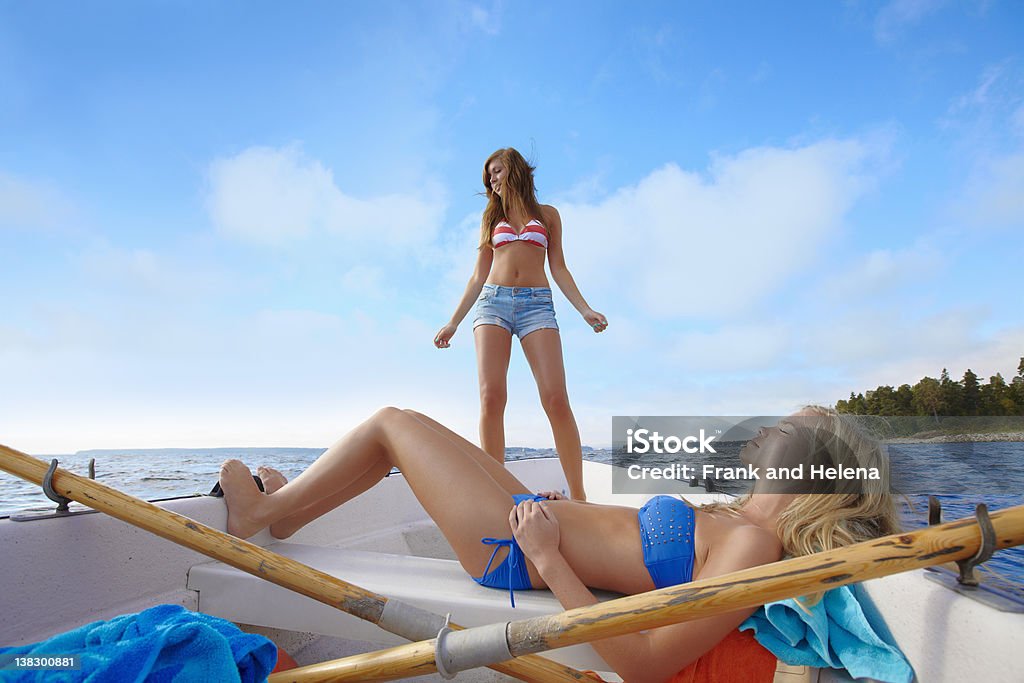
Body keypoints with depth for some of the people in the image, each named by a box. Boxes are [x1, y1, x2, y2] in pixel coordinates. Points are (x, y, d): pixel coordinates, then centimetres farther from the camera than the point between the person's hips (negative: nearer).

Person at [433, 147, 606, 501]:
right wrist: (453, 322, 13)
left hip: (537, 303, -1)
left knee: (556, 398, -16)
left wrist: (585, 309, -1)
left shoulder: (548, 214, 18)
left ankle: (578, 495, -12)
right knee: (491, 396, -16)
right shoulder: (491, 217, 22)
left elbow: (559, 269, 14)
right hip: (493, 302, 2)